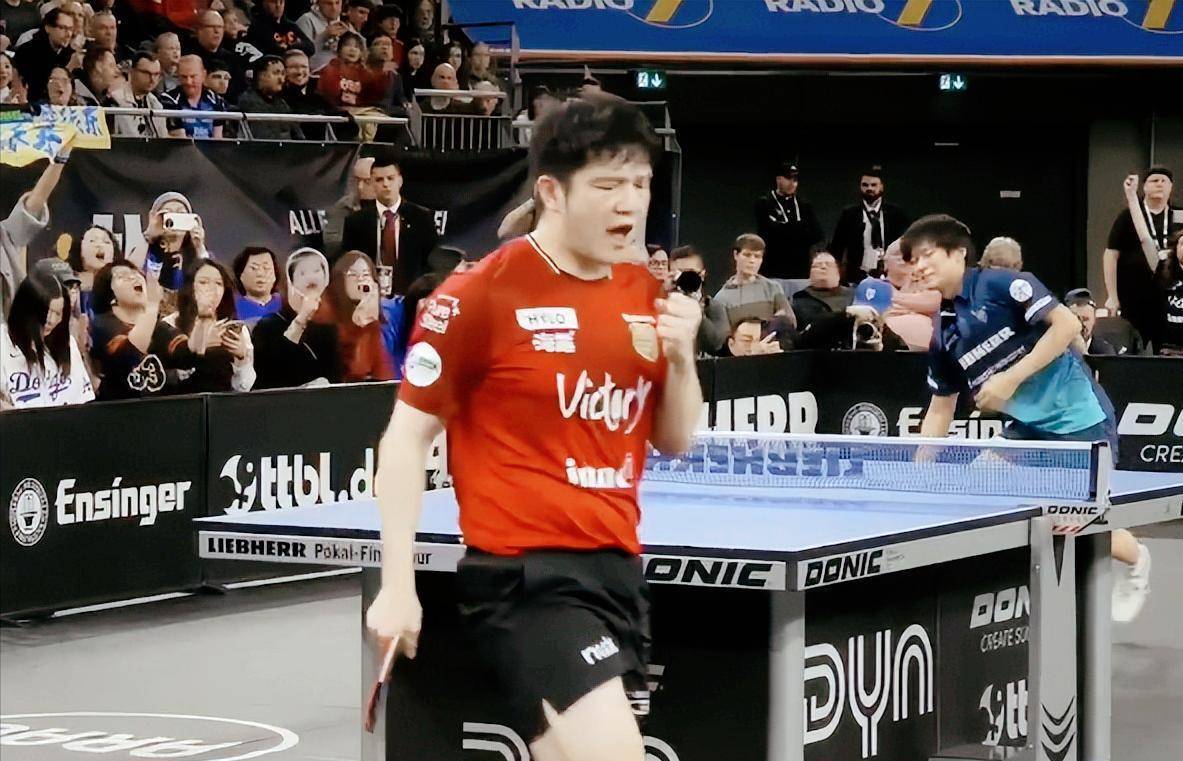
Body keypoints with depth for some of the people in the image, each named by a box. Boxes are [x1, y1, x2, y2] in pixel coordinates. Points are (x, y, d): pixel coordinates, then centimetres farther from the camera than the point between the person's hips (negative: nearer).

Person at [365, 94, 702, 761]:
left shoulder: (648, 295, 9)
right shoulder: (480, 296, -9)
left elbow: (675, 441, 17)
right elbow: (407, 437, -5)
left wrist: (681, 357, -3)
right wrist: (398, 587, -9)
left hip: (618, 567, 7)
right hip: (527, 574, -7)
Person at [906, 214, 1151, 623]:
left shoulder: (1001, 284, -12)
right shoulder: (943, 335, 9)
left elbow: (1067, 324, -20)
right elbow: (940, 409, 16)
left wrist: (1010, 378, -21)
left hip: (1077, 419, -7)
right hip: (1025, 428, 7)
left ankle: (1135, 559, 24)